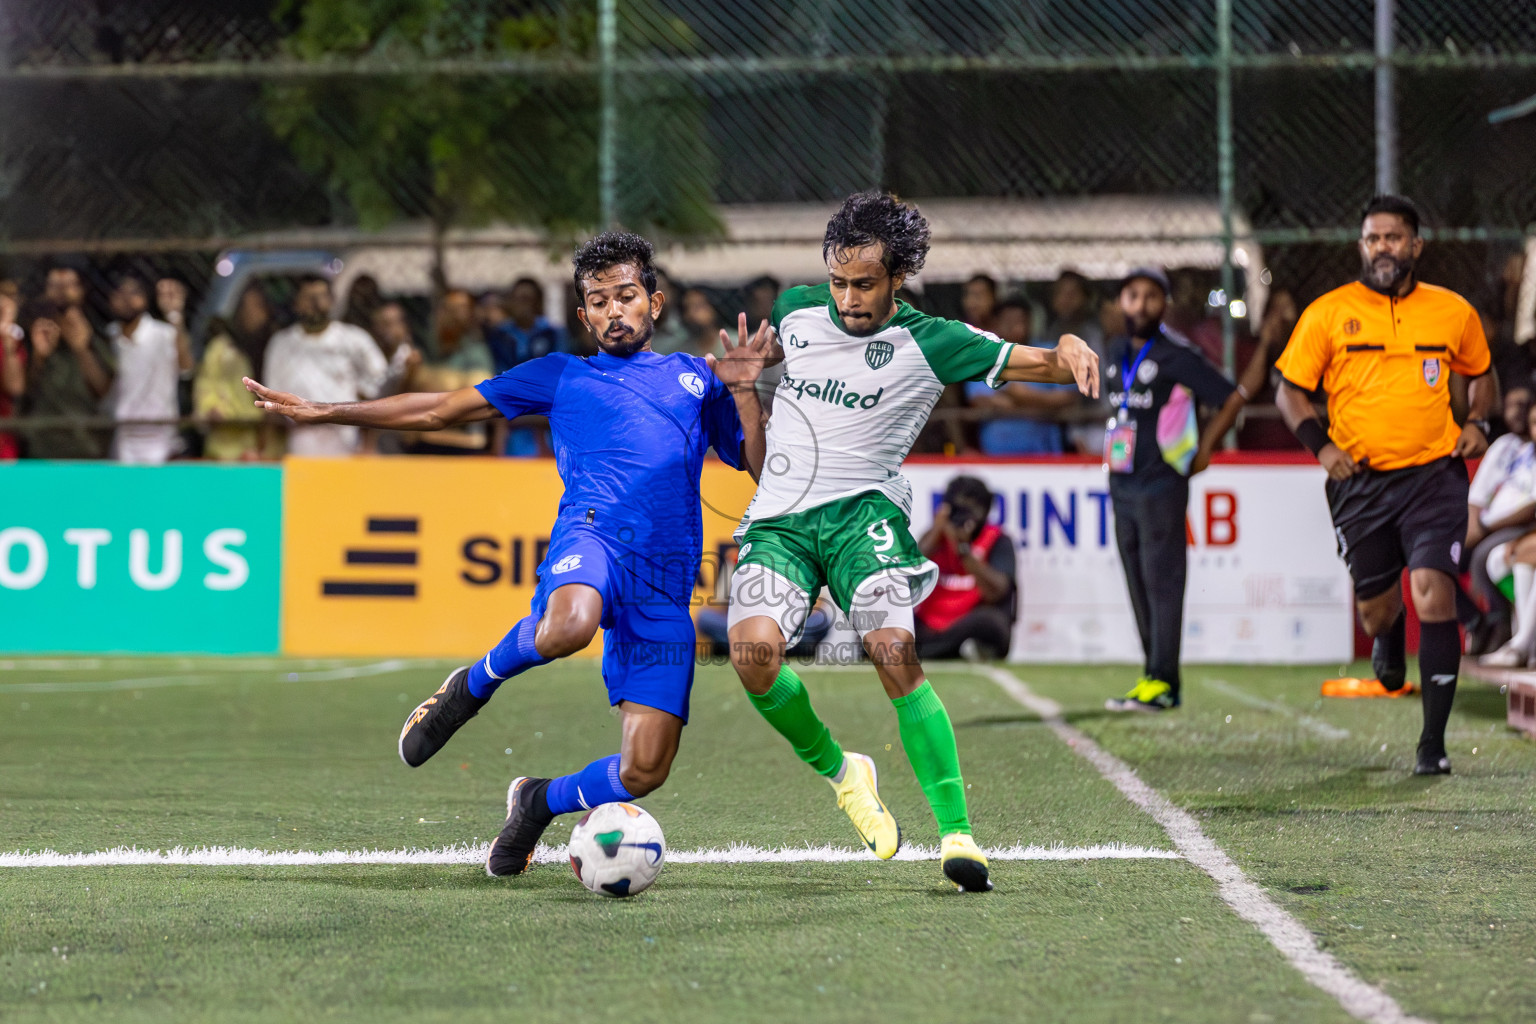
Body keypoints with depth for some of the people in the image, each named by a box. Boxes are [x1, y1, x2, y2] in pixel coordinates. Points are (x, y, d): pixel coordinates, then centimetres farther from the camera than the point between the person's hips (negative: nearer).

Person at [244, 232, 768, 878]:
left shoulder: (695, 376, 27)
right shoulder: (563, 376, 23)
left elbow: (761, 468, 22)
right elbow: (440, 411, 25)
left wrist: (743, 391, 7)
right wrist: (322, 412, 22)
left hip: (666, 586, 2)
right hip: (594, 532, -2)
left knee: (644, 771, -10)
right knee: (567, 627, -42)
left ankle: (541, 802, 24)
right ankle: (474, 685, -7)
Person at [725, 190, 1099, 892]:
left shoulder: (927, 343, -4)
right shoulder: (796, 310, 8)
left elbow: (1036, 363, -9)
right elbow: (759, 354, 32)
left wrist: (1071, 352, -30)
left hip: (862, 511, -3)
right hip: (777, 518, 3)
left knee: (894, 650, -26)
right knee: (753, 648, -24)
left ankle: (957, 834, -22)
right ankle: (839, 772, 4)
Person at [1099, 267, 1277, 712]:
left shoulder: (1178, 355, -8)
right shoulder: (1117, 353, 13)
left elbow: (1234, 396, -7)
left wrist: (1202, 452, -3)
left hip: (1162, 485, -7)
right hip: (1122, 485, 7)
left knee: (1162, 580, -9)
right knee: (1138, 585, 8)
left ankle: (1161, 681, -11)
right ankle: (1153, 673, 12)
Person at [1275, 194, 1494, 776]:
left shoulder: (1453, 312, 5)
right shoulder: (1328, 314, 1)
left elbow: (1480, 373, 23)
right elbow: (1290, 391, 6)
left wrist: (1478, 422, 4)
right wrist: (1321, 445, -9)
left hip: (1434, 473, -1)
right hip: (1360, 481, 1)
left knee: (1433, 592, -18)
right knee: (1373, 612, 8)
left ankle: (1433, 743, -12)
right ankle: (1390, 632, 50)